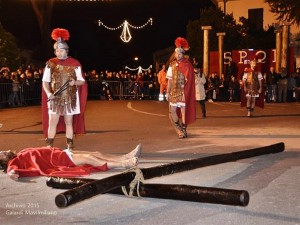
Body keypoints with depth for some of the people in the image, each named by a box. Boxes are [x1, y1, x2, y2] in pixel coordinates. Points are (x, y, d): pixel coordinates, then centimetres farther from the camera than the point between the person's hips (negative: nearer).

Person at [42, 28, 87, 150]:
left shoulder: (74, 64, -1)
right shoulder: (51, 63, 1)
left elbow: (81, 81, 2)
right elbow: (45, 81, 2)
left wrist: (74, 82, -20)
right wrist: (49, 93, -15)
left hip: (70, 98, 0)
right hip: (55, 98, 0)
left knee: (69, 122, 6)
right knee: (52, 121, -3)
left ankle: (70, 144, 14)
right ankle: (49, 145, 4)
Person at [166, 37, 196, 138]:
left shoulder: (187, 65, -5)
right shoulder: (172, 65, 10)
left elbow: (188, 81, -9)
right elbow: (170, 80, 11)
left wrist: (184, 94, -15)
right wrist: (168, 92, 8)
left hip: (183, 92, -5)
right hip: (174, 92, 5)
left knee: (183, 111, -3)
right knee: (172, 112, 6)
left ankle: (183, 130, 8)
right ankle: (180, 130, 24)